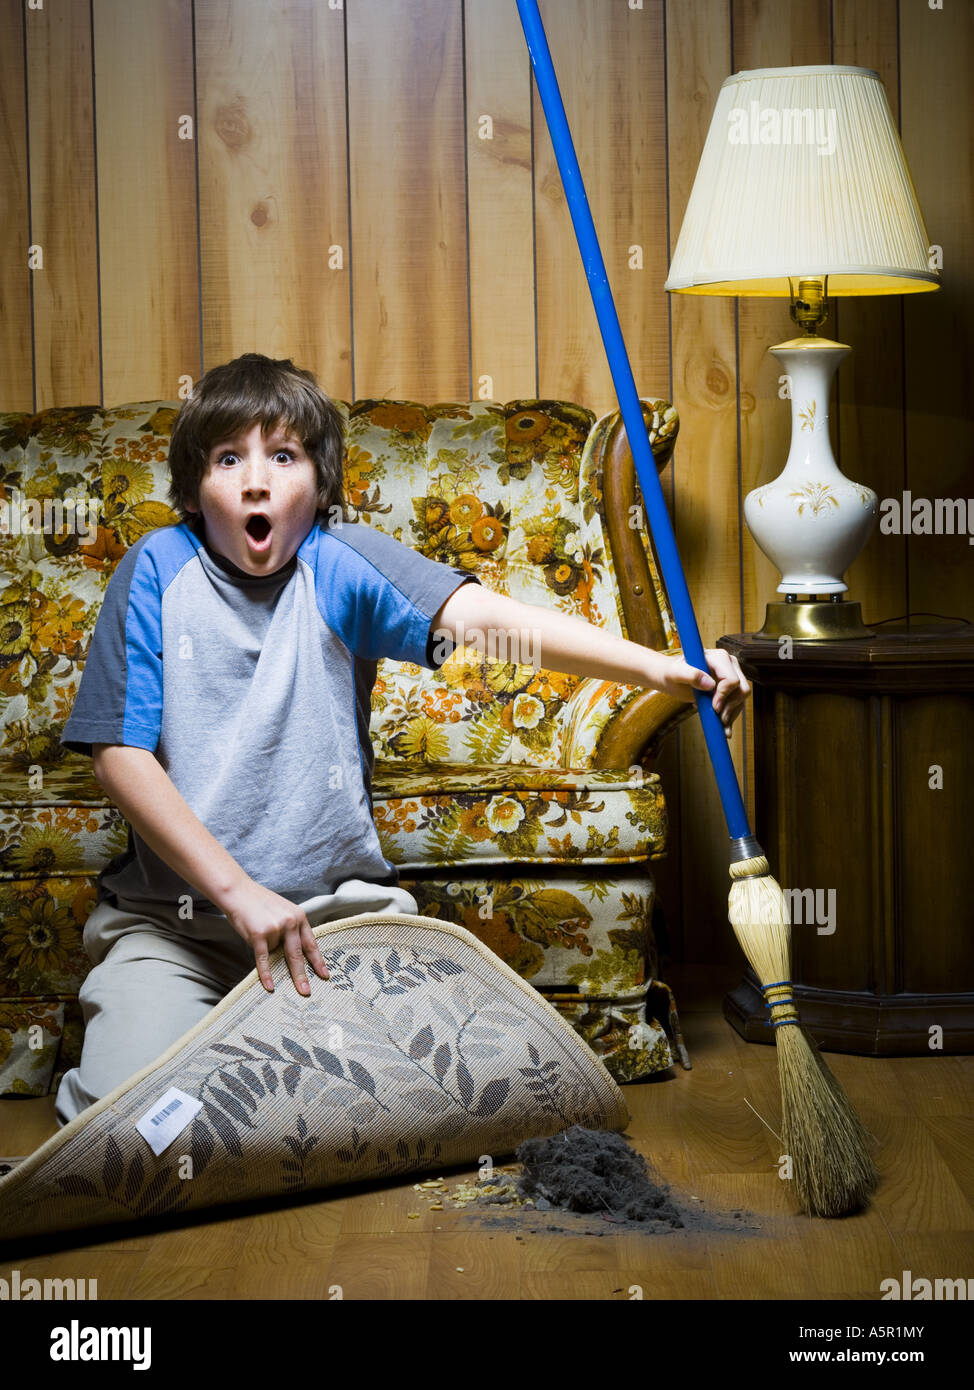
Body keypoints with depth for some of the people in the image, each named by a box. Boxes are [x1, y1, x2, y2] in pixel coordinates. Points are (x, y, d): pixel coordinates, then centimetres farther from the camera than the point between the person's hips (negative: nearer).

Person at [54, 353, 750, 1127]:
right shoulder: (159, 568, -3)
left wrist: (658, 668, -31)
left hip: (338, 906, 1)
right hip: (173, 913, -1)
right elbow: (121, 755, -7)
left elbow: (483, 617, -17)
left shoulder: (340, 562, -3)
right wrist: (238, 892, -16)